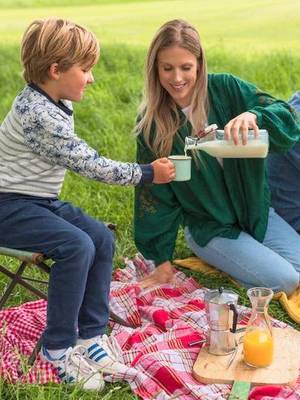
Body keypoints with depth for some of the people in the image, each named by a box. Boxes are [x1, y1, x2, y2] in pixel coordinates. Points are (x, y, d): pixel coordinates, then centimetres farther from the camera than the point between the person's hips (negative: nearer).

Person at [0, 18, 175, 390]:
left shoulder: (55, 104, 6)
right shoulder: (36, 114, -24)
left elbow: (79, 159, 19)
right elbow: (89, 164, -22)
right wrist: (148, 173, -13)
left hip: (42, 201, 10)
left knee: (102, 238, -4)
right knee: (77, 246, -26)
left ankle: (91, 332, 3)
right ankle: (57, 348, -11)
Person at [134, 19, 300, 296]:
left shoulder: (226, 89, -10)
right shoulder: (152, 124, -12)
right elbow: (155, 193, -7)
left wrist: (253, 115, -43)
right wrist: (162, 260, -6)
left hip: (255, 210, 3)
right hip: (208, 227, -3)